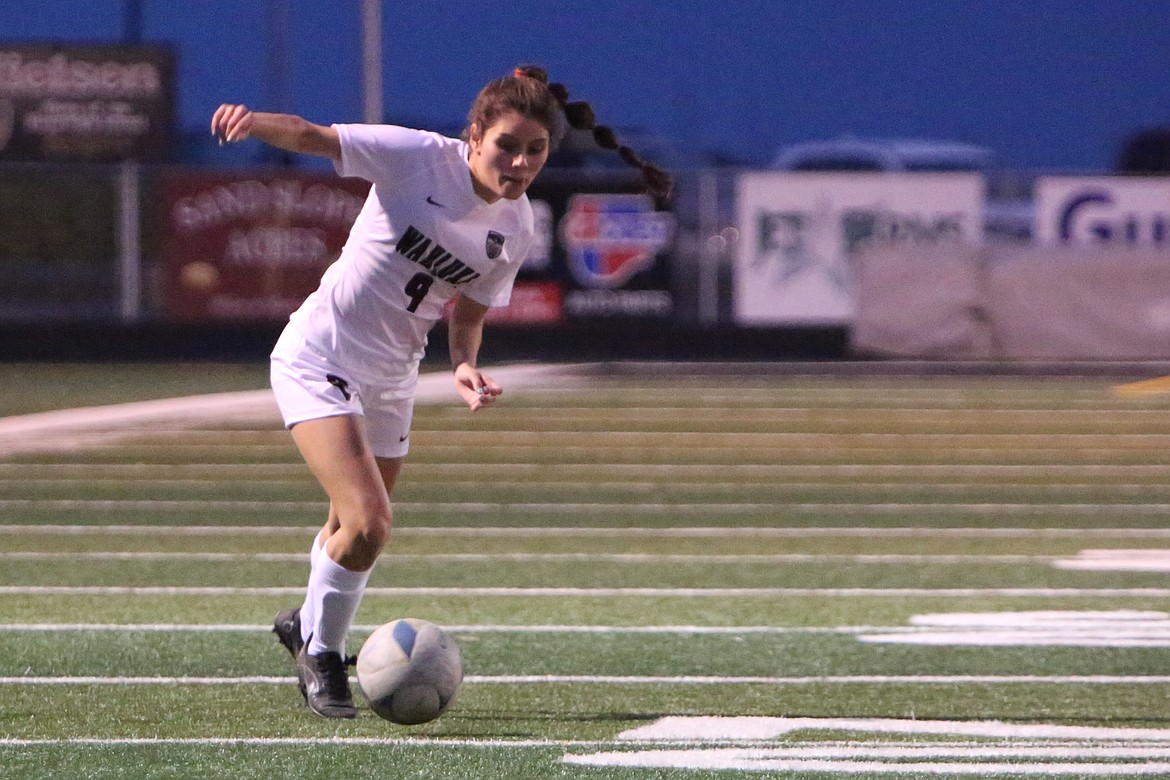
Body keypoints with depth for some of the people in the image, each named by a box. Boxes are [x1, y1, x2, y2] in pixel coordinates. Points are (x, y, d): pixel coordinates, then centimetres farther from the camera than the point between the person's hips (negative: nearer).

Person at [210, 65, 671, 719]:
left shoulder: (517, 229, -3)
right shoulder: (419, 157, -19)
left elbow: (469, 313, 6)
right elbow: (311, 137, -21)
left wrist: (466, 368, -15)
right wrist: (256, 122, -42)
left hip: (392, 380, 6)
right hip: (319, 359, -6)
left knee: (355, 529, 18)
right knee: (370, 520, -19)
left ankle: (308, 626, 48)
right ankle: (322, 653, 4)